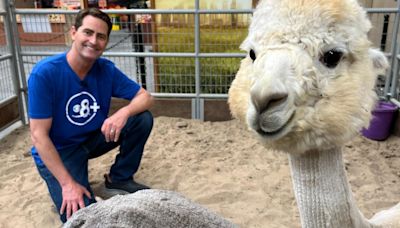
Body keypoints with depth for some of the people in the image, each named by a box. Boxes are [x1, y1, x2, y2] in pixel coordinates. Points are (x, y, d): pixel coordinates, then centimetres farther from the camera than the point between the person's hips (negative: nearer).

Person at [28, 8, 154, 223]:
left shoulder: (106, 69, -11)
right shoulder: (44, 73, -24)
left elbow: (145, 97, -8)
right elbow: (39, 136, -23)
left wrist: (124, 112, -32)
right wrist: (67, 184, -25)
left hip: (93, 138, 5)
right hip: (57, 151, -4)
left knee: (142, 118, -15)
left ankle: (119, 178, 4)